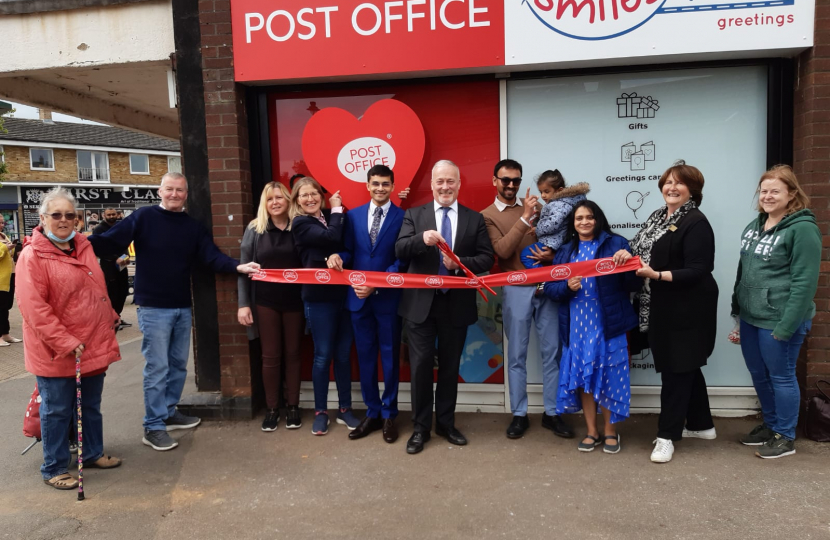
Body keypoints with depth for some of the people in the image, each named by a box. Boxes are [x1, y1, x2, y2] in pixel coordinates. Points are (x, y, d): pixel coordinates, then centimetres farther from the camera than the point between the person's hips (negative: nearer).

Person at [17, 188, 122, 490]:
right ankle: (54, 469, 22)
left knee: (91, 405, 18)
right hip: (56, 352, -6)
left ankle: (93, 453, 35)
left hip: (93, 345, 7)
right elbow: (34, 308, -19)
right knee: (57, 411, 7)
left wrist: (109, 317, 22)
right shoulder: (32, 256, -14)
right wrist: (66, 342, -22)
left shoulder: (83, 247, 8)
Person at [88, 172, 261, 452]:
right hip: (154, 308, -5)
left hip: (183, 307, 5)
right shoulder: (143, 217, -6)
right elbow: (111, 243, -14)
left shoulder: (194, 226, 7)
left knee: (178, 365, 15)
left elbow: (212, 257, -3)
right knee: (157, 368, -2)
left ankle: (169, 413, 31)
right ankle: (153, 427, 8)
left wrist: (238, 267, -20)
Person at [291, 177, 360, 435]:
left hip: (343, 294, 4)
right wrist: (337, 209, -6)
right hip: (319, 298, -4)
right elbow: (332, 237, -19)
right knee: (323, 355, 4)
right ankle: (320, 412, 18)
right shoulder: (300, 224, -5)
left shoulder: (330, 216, 11)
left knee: (344, 354, 9)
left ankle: (344, 409, 21)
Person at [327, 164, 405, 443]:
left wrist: (376, 285, -19)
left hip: (388, 297, -3)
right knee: (365, 358, 11)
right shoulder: (353, 215, 8)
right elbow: (350, 251, 8)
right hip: (359, 297, 4)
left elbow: (401, 260, -10)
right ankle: (372, 413, 25)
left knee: (389, 358, 8)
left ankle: (389, 415, 22)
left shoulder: (403, 217, -5)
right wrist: (338, 256, -15)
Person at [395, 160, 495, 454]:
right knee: (421, 364, 4)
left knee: (450, 365, 12)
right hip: (420, 303, -1)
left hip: (456, 304, 1)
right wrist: (422, 239, -29)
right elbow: (400, 251, -9)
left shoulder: (475, 219, 5)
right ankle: (420, 427, 18)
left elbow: (487, 258, -1)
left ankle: (446, 423, 29)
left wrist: (460, 263, -19)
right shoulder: (414, 215, 3)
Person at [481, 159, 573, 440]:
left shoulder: (535, 207, 11)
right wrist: (524, 218, -21)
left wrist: (551, 253, -6)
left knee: (551, 351, 7)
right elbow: (502, 251, -15)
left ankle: (551, 413, 19)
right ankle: (519, 415, 18)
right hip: (515, 290, -3)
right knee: (517, 355, 6)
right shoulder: (487, 215, -1)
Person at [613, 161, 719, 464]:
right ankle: (701, 424, 34)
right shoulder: (659, 216, 12)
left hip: (687, 310, -8)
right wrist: (629, 254, -7)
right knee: (686, 366, 18)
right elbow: (646, 250, 15)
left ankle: (667, 435, 9)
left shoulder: (696, 222, -14)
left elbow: (697, 271, -20)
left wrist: (657, 275, -29)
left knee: (676, 369, -1)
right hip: (662, 306, 8)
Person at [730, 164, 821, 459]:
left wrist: (787, 325, -20)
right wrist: (737, 306, 15)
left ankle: (785, 437, 23)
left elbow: (804, 281, -17)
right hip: (750, 317, 8)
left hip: (778, 321, -7)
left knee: (781, 377, 6)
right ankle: (770, 424, 37)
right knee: (758, 374, 18)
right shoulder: (755, 224, 10)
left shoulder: (803, 228, -13)